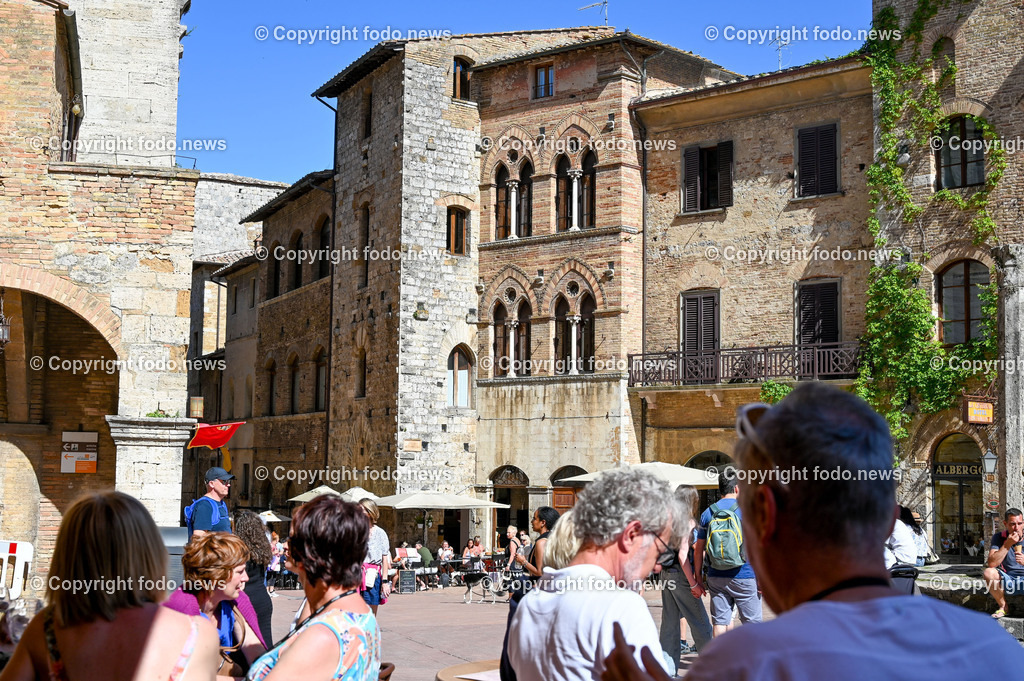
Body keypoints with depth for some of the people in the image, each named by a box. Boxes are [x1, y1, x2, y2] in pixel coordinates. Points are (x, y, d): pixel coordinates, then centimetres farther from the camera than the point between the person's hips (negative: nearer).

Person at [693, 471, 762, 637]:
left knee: (719, 622, 8)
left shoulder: (708, 513, 5)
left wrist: (698, 577, 14)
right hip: (744, 576, -3)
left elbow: (699, 549, 7)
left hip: (716, 578, 4)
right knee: (752, 622, 5)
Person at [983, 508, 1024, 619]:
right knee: (988, 572, -29)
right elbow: (991, 564, -15)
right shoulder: (999, 538, -2)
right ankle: (1003, 607, -7)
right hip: (1007, 580, 2)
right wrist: (1008, 544, -20)